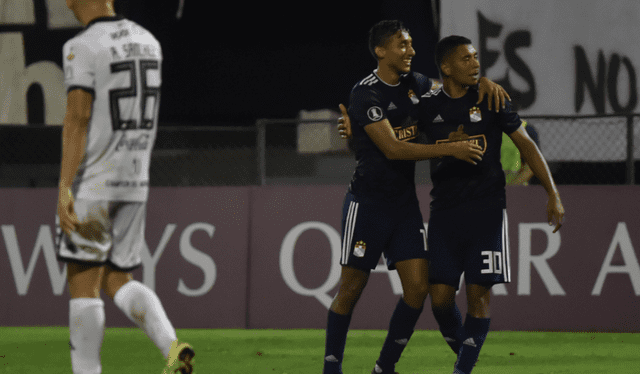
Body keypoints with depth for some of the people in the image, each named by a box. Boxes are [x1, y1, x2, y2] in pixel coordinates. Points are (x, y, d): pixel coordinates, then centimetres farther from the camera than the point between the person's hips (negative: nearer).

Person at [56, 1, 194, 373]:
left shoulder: (83, 48, -12)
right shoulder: (148, 42, 10)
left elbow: (78, 118, -18)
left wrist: (64, 187, -20)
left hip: (92, 184, -7)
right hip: (135, 180, 7)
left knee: (83, 285, -1)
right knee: (118, 280, 13)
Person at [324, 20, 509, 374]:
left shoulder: (415, 84, 7)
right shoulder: (365, 93, -15)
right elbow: (392, 149, -22)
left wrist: (484, 83, 4)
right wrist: (451, 149, -24)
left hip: (405, 202, 6)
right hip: (368, 202, -6)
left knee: (418, 287, -4)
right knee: (351, 289, -1)